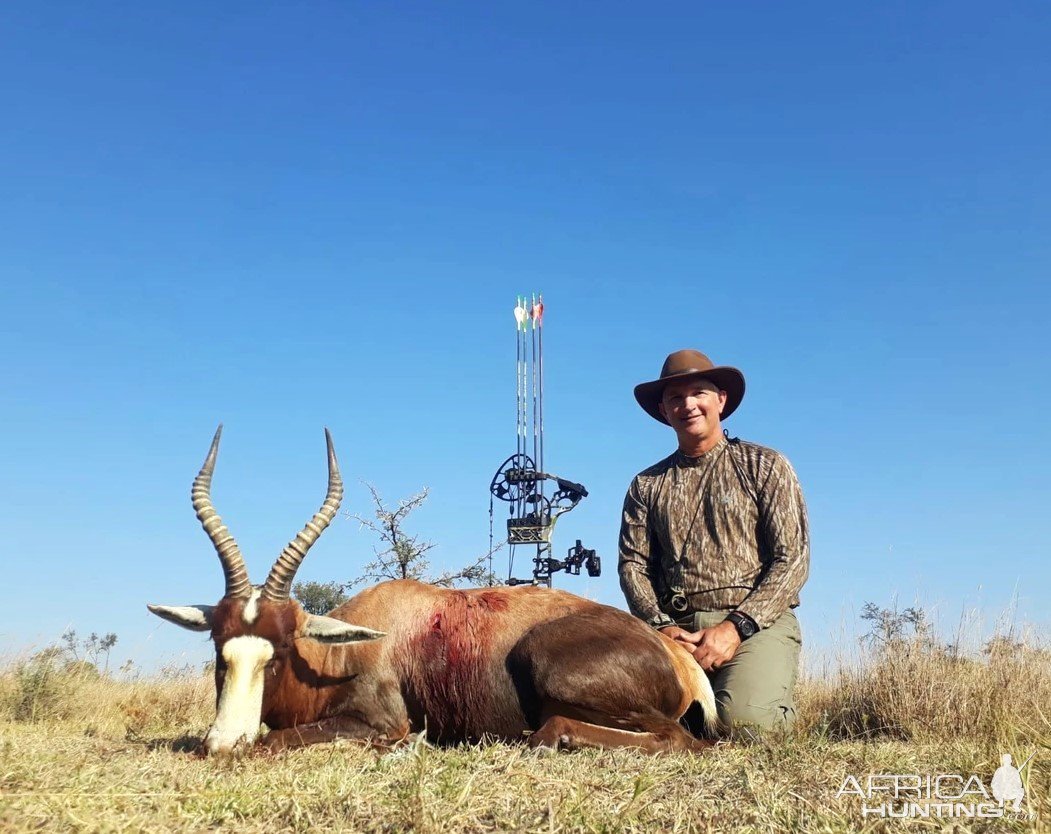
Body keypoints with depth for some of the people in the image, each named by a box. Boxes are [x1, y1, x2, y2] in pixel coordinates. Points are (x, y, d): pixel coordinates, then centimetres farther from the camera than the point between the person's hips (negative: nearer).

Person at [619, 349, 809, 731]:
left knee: (744, 719, -29)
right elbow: (633, 563, 8)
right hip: (676, 629, 2)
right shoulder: (647, 485, 16)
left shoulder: (765, 466, 6)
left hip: (756, 623, -2)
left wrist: (737, 627, -12)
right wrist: (662, 625, -10)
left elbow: (792, 559, -1)